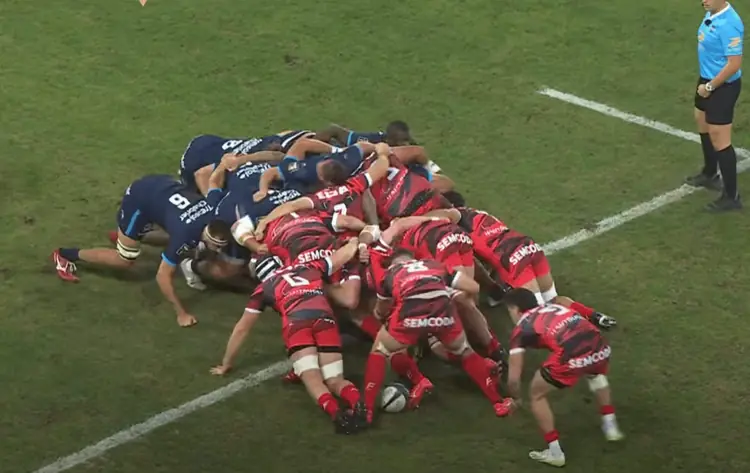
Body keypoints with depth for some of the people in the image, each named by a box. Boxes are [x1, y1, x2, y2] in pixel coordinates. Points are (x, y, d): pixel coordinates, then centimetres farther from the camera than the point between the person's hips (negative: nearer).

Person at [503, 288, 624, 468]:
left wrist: (515, 400, 41)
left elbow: (514, 378, 19)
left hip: (572, 357, -5)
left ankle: (555, 452, 20)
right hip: (600, 347, 5)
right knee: (597, 375, 43)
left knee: (536, 394, 22)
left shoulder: (521, 329, 18)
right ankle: (610, 426, 41)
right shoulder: (554, 306, 32)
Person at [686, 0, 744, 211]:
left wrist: (709, 86, -19)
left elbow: (734, 64, -29)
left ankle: (731, 196, 7)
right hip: (707, 80, 11)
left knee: (719, 140, -4)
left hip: (722, 86, -11)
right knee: (702, 123, 29)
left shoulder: (728, 24, -29)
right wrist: (705, 83, 16)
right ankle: (710, 174, 51)